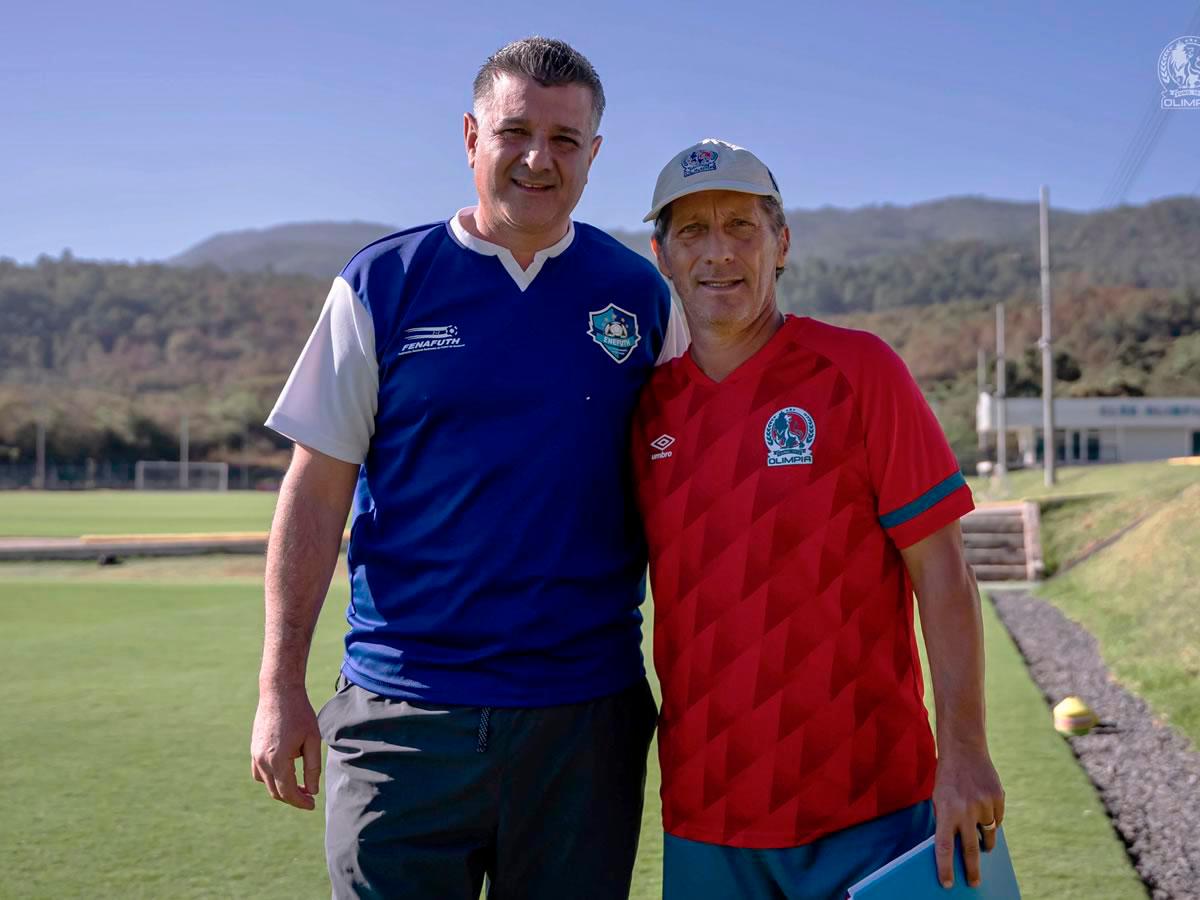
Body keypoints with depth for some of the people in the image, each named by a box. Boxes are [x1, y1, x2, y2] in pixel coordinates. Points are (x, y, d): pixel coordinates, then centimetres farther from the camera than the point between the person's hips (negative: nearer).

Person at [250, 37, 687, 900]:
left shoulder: (640, 294, 5)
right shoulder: (383, 284, 0)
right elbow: (318, 490, 0)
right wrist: (281, 685, -4)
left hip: (587, 714, 2)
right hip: (404, 716, -1)